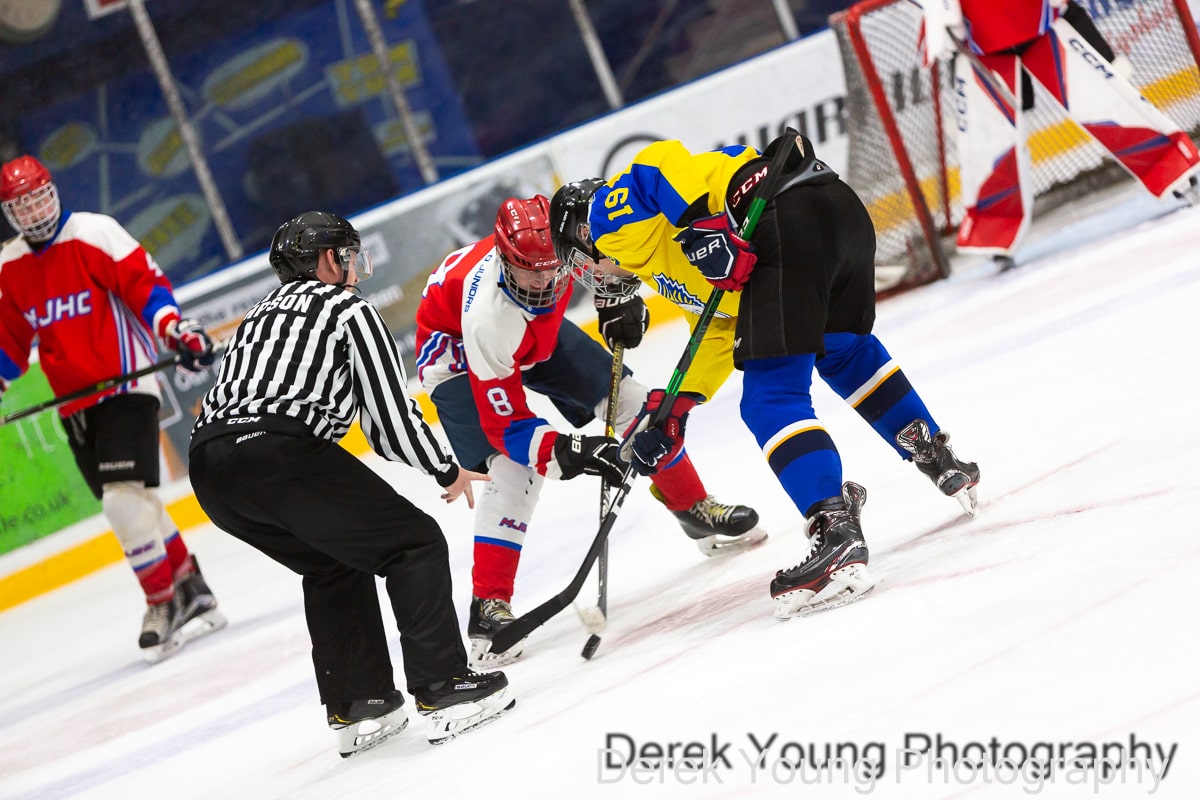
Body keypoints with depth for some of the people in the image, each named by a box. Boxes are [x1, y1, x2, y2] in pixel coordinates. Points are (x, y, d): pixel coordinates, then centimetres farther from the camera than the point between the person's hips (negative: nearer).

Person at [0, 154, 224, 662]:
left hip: (125, 385, -6)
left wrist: (172, 326, -28)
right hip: (75, 405, 6)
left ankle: (163, 602, -7)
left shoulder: (94, 234, -8)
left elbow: (144, 282, -13)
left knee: (124, 496, -17)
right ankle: (188, 584, 21)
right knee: (130, 505, 8)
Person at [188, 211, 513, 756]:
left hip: (209, 467, 8)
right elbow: (391, 410, 6)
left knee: (335, 564, 27)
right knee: (413, 543, 3)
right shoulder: (349, 310, 12)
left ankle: (355, 708, 21)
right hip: (280, 454, -8)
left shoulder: (261, 316, 33)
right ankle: (442, 690, -5)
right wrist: (448, 473, 21)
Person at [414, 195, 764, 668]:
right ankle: (488, 607, -16)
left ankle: (695, 510, 27)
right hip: (458, 351, -6)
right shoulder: (486, 315, -43)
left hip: (538, 333, 6)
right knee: (515, 469, -23)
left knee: (628, 400, 4)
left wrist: (620, 298, -12)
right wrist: (570, 453, -47)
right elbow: (505, 425, -35)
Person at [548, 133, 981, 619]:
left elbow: (661, 162, -8)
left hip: (785, 222, -10)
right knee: (845, 351, 34)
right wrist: (676, 407, 27)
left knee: (771, 401, -8)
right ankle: (940, 461, 40)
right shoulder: (654, 252, 37)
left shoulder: (609, 211, 13)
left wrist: (702, 225, -16)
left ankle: (837, 534, -20)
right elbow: (721, 332, 33)